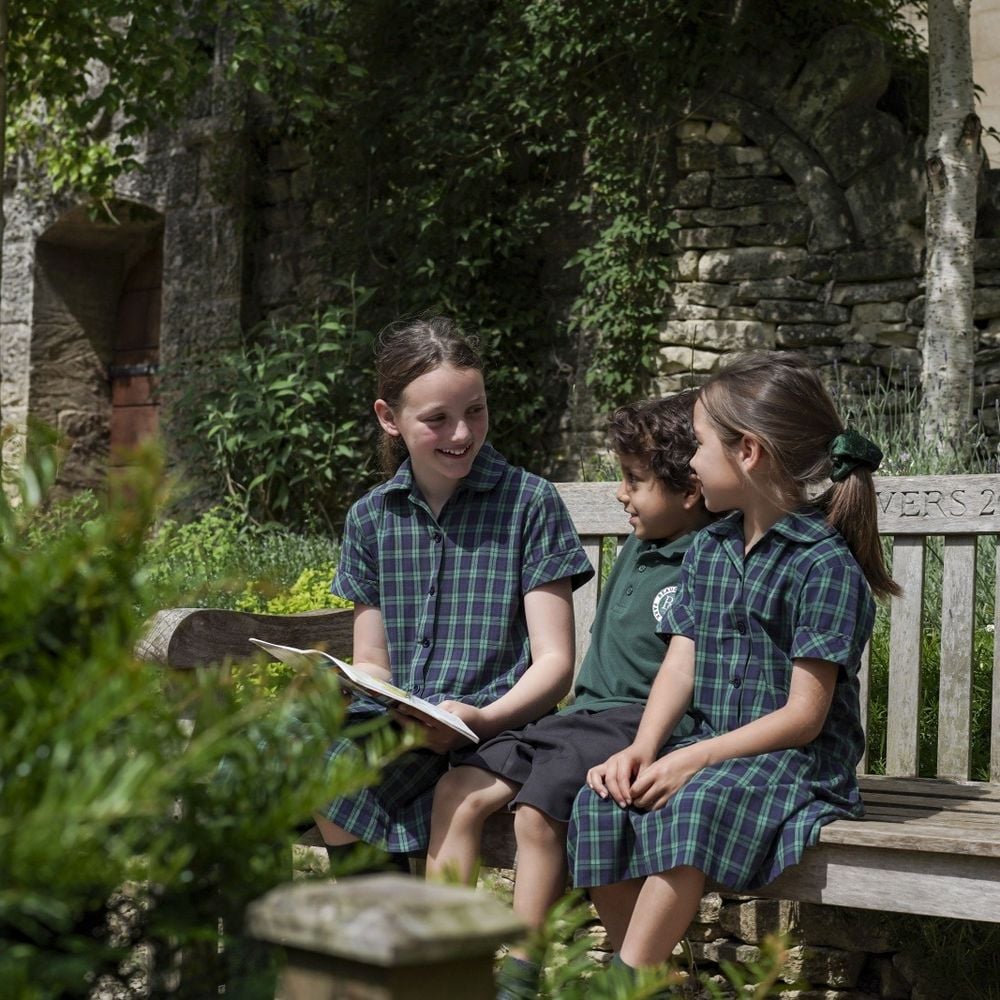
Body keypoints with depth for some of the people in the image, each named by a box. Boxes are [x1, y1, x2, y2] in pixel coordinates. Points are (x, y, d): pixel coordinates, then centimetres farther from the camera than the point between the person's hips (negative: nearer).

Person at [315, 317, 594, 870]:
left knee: (338, 778, -33)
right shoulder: (370, 518, 15)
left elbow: (554, 662, -2)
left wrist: (483, 718, -21)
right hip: (395, 721, 5)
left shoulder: (529, 503, 2)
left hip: (492, 726, -5)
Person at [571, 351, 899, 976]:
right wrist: (644, 748, -11)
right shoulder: (708, 550, 13)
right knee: (600, 804, -19)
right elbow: (681, 663, 8)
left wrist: (694, 760, -21)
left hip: (798, 761, -7)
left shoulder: (826, 564, -12)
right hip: (709, 750, 7)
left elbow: (803, 717, -15)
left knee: (693, 807, -35)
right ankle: (649, 973, -8)